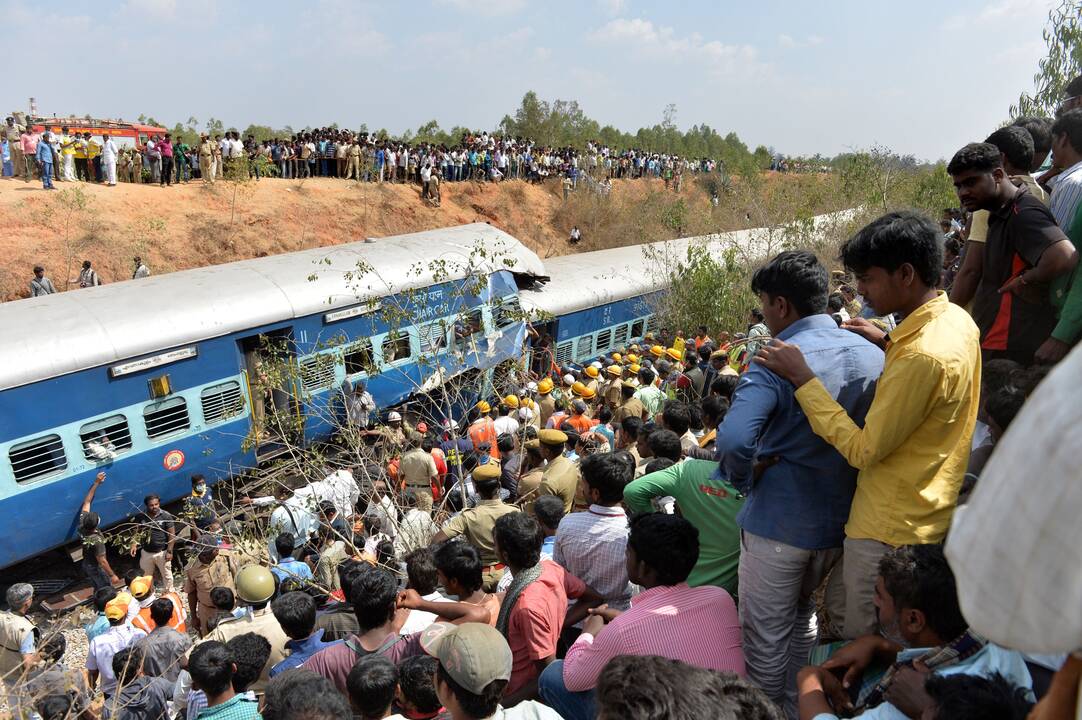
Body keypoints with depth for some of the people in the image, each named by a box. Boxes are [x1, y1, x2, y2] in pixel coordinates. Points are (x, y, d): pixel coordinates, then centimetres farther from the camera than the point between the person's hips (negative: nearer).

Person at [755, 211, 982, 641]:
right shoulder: (956, 319, 1)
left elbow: (863, 451, -25)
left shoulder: (921, 356, -30)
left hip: (889, 530, -10)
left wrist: (802, 378, -23)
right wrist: (889, 344, 8)